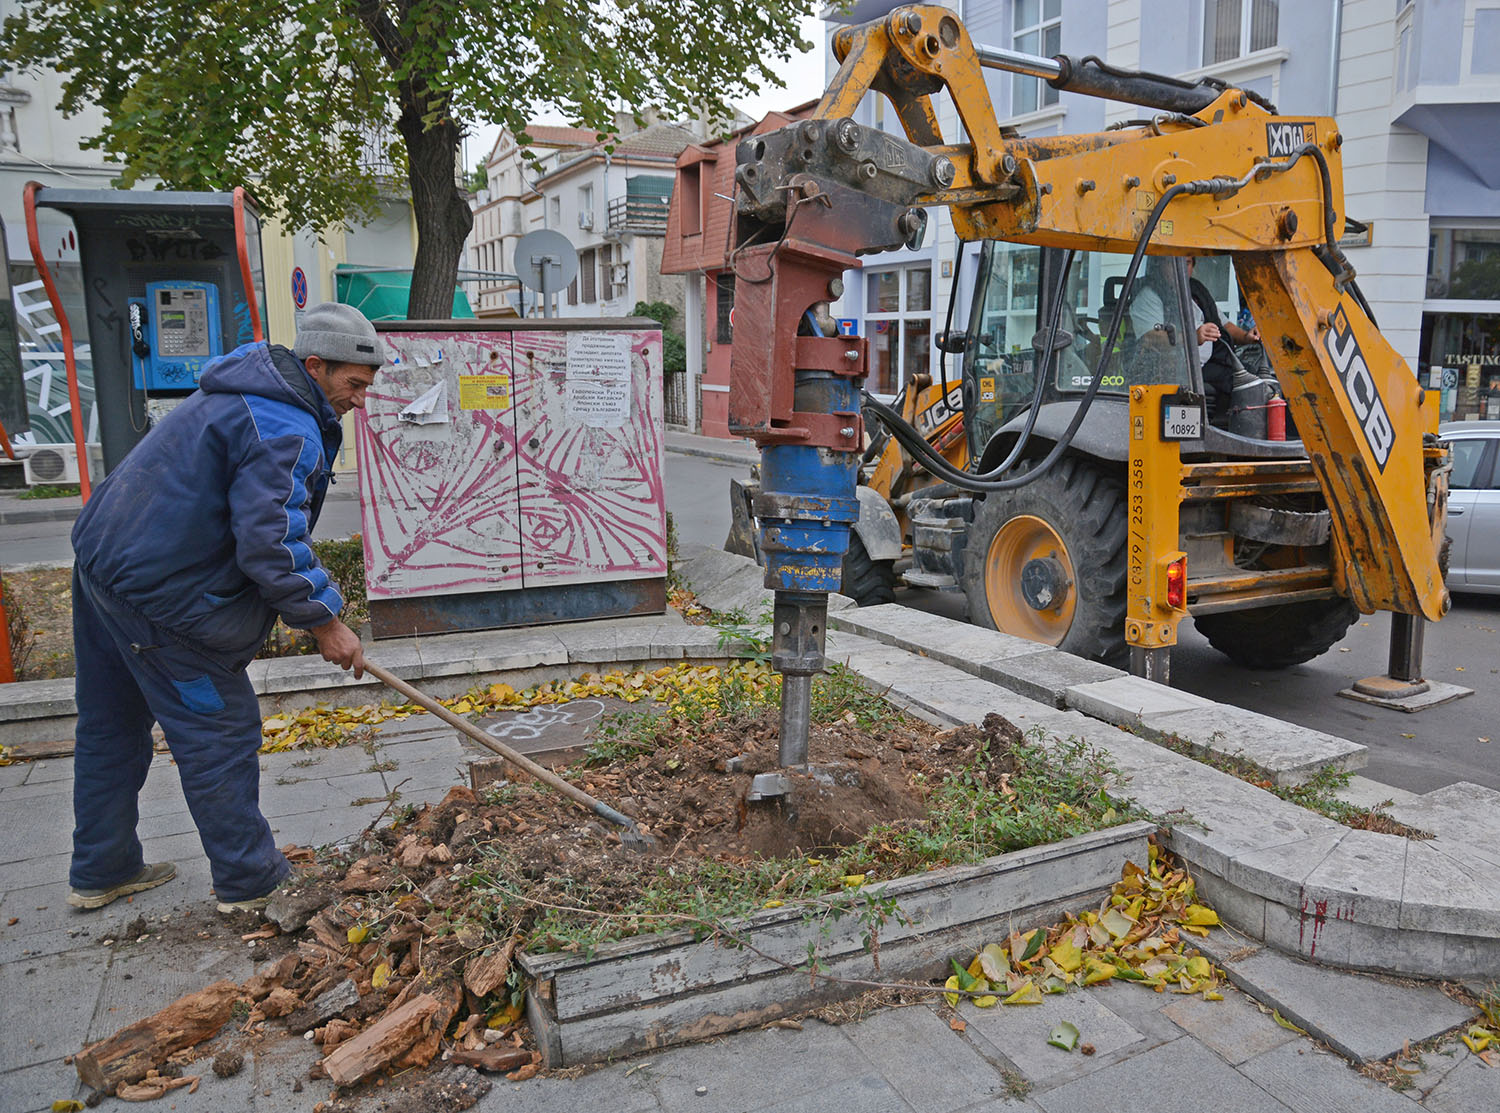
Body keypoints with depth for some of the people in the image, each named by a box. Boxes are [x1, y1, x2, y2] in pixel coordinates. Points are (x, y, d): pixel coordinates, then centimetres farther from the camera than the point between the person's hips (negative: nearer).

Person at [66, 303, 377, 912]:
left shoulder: (243, 387, 13)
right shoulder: (288, 432, -21)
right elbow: (270, 542, -29)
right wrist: (322, 619, -18)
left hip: (100, 558, 11)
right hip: (161, 593, -11)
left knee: (111, 725, 19)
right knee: (218, 728, 2)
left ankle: (100, 871, 35)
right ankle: (248, 880, 14)